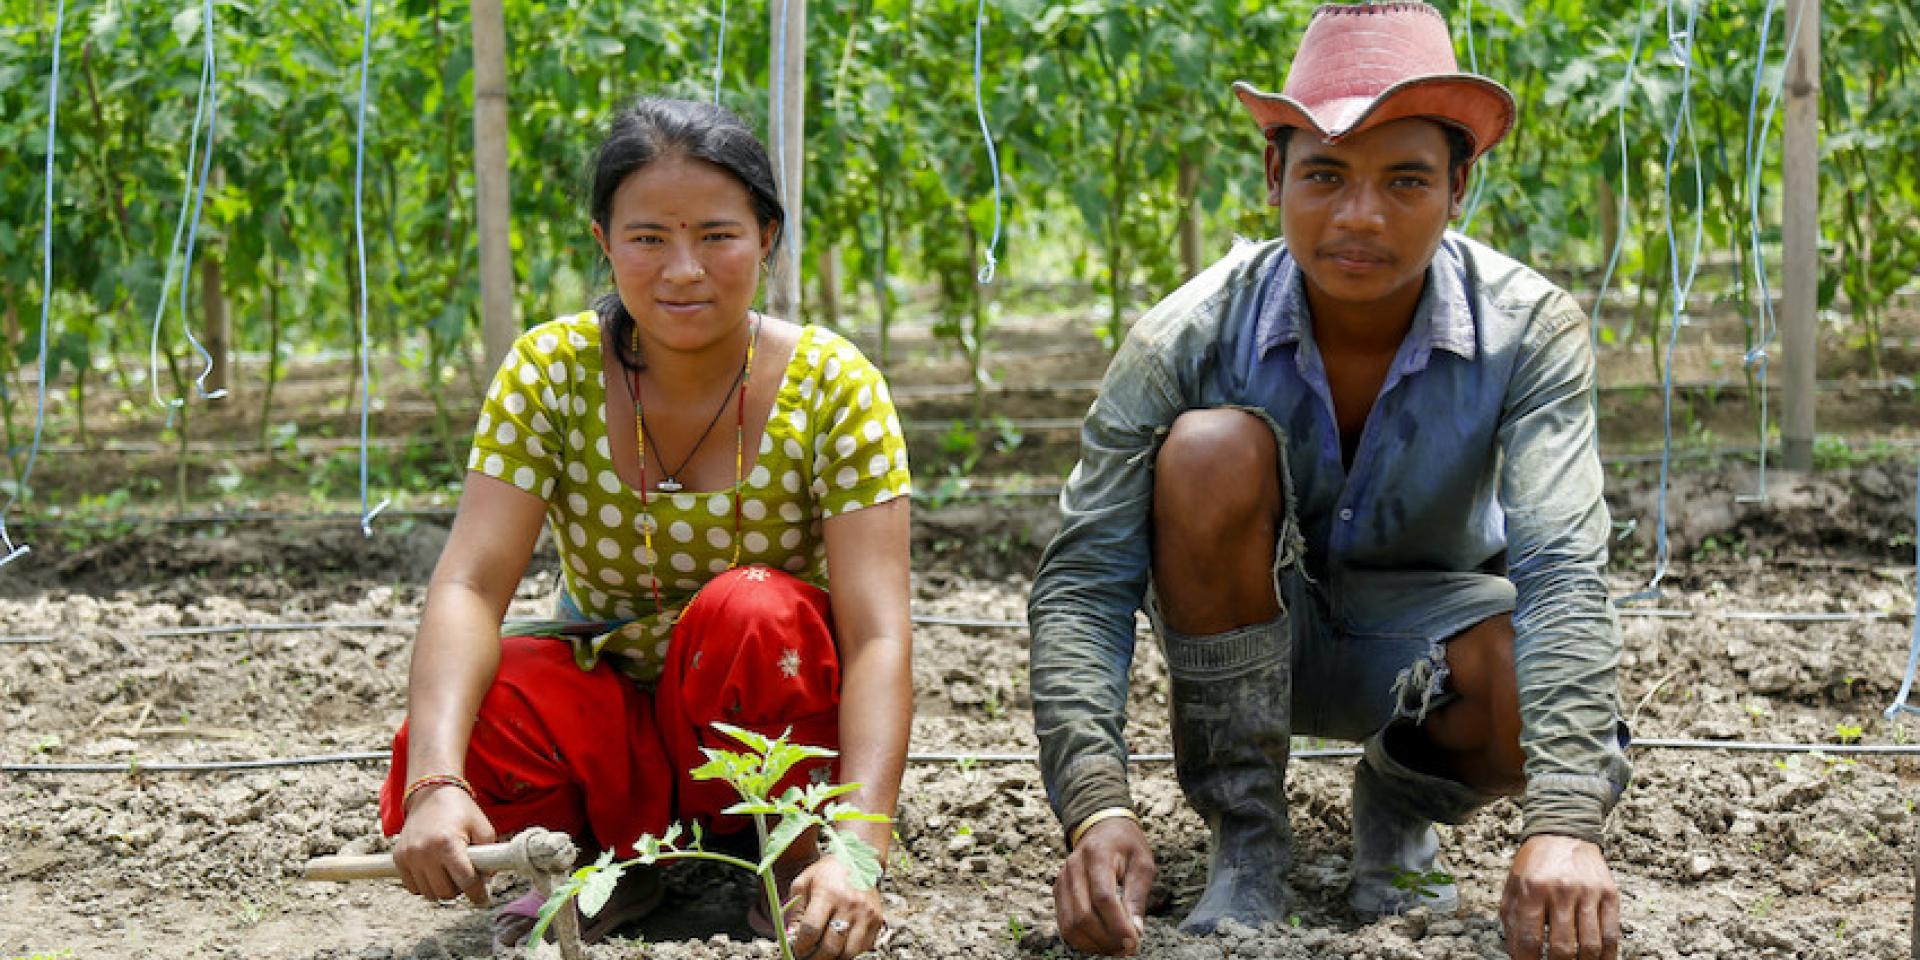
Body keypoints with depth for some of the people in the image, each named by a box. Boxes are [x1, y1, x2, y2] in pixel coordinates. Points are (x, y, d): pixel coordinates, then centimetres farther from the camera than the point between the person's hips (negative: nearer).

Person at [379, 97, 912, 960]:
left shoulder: (832, 385, -16)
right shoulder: (550, 370, -12)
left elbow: (878, 634, -26)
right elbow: (470, 586, -23)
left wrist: (858, 849, -42)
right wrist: (433, 781, -43)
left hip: (771, 718, -1)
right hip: (609, 707, 1)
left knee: (752, 609, -34)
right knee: (460, 727, -31)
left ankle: (797, 861, -7)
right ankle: (610, 857, 1)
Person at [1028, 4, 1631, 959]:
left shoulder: (1529, 331, -23)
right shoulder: (1187, 339, -24)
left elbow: (1561, 572, -35)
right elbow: (1082, 583, -27)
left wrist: (1563, 827, -50)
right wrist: (1096, 808, -45)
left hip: (1421, 643, 0)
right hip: (1246, 636, 0)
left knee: (1557, 724, -35)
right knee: (1211, 448, -32)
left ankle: (1398, 803, 4)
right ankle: (1243, 836, -15)